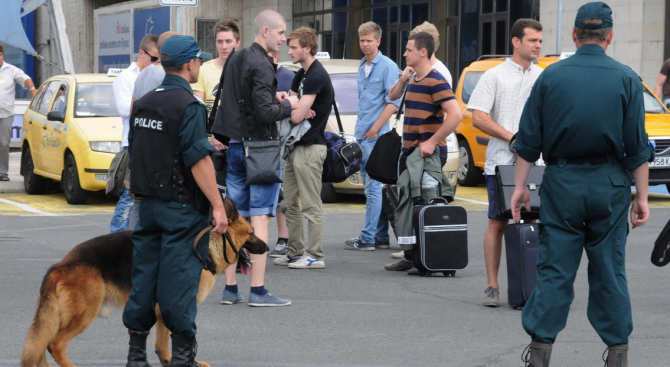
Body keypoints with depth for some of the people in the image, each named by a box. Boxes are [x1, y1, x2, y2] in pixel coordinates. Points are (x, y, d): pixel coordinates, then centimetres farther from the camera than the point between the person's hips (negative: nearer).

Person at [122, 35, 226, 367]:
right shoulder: (188, 105, -14)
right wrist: (218, 206, -17)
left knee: (144, 276, 10)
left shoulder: (143, 103, 10)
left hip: (147, 202, 7)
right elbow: (198, 161, -20)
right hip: (181, 207, -7)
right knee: (180, 276, -3)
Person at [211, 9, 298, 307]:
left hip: (235, 146, 8)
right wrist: (287, 105, -4)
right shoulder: (261, 65, -15)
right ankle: (258, 291, -6)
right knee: (260, 219, -6)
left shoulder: (235, 61, 13)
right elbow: (265, 113, -21)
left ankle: (230, 288, 11)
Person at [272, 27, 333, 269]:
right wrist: (298, 109, -6)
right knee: (289, 203, 12)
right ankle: (295, 252, 18)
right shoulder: (302, 74, 16)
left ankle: (315, 256, 0)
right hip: (297, 146, 10)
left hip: (310, 147, -10)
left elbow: (297, 117, -23)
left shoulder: (316, 76, -17)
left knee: (311, 205, -5)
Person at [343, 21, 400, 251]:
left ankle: (368, 238, -9)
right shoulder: (362, 67, 17)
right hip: (361, 135, 9)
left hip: (375, 137, -9)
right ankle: (381, 236, 13)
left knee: (373, 186, -8)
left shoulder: (387, 67, -9)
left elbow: (393, 102, -15)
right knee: (370, 186, 9)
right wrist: (360, 129, 18)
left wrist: (375, 128, -17)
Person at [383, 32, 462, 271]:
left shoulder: (435, 82, -14)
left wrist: (432, 142, -24)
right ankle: (410, 258, 16)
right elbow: (393, 97, 30)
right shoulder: (413, 81, 14)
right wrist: (403, 79, 10)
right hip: (409, 151, 9)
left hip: (428, 153, -9)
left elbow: (456, 114, -23)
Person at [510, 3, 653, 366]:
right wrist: (641, 196, 3)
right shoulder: (626, 79, -1)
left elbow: (528, 139, 3)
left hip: (561, 184, 0)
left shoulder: (551, 76, 1)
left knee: (554, 269, 3)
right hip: (610, 186, 0)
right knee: (610, 271, 7)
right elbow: (638, 147, -2)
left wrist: (520, 185, 9)